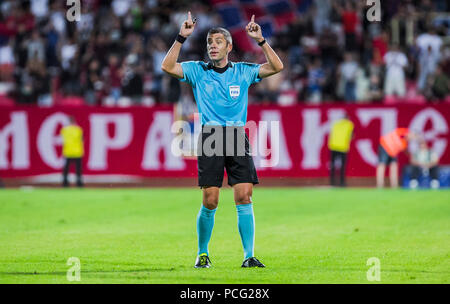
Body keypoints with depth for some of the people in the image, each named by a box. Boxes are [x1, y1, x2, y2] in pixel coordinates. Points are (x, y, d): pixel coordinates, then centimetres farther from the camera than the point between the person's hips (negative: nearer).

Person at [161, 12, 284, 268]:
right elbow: (168, 66, -3)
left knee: (244, 197, -7)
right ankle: (203, 254, 12)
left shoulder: (243, 71, 11)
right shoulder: (198, 70, 9)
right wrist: (182, 37, -9)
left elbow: (276, 67, 5)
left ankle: (249, 256, -5)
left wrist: (261, 40, -4)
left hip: (237, 136, 1)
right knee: (210, 202, -4)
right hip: (210, 137, -1)